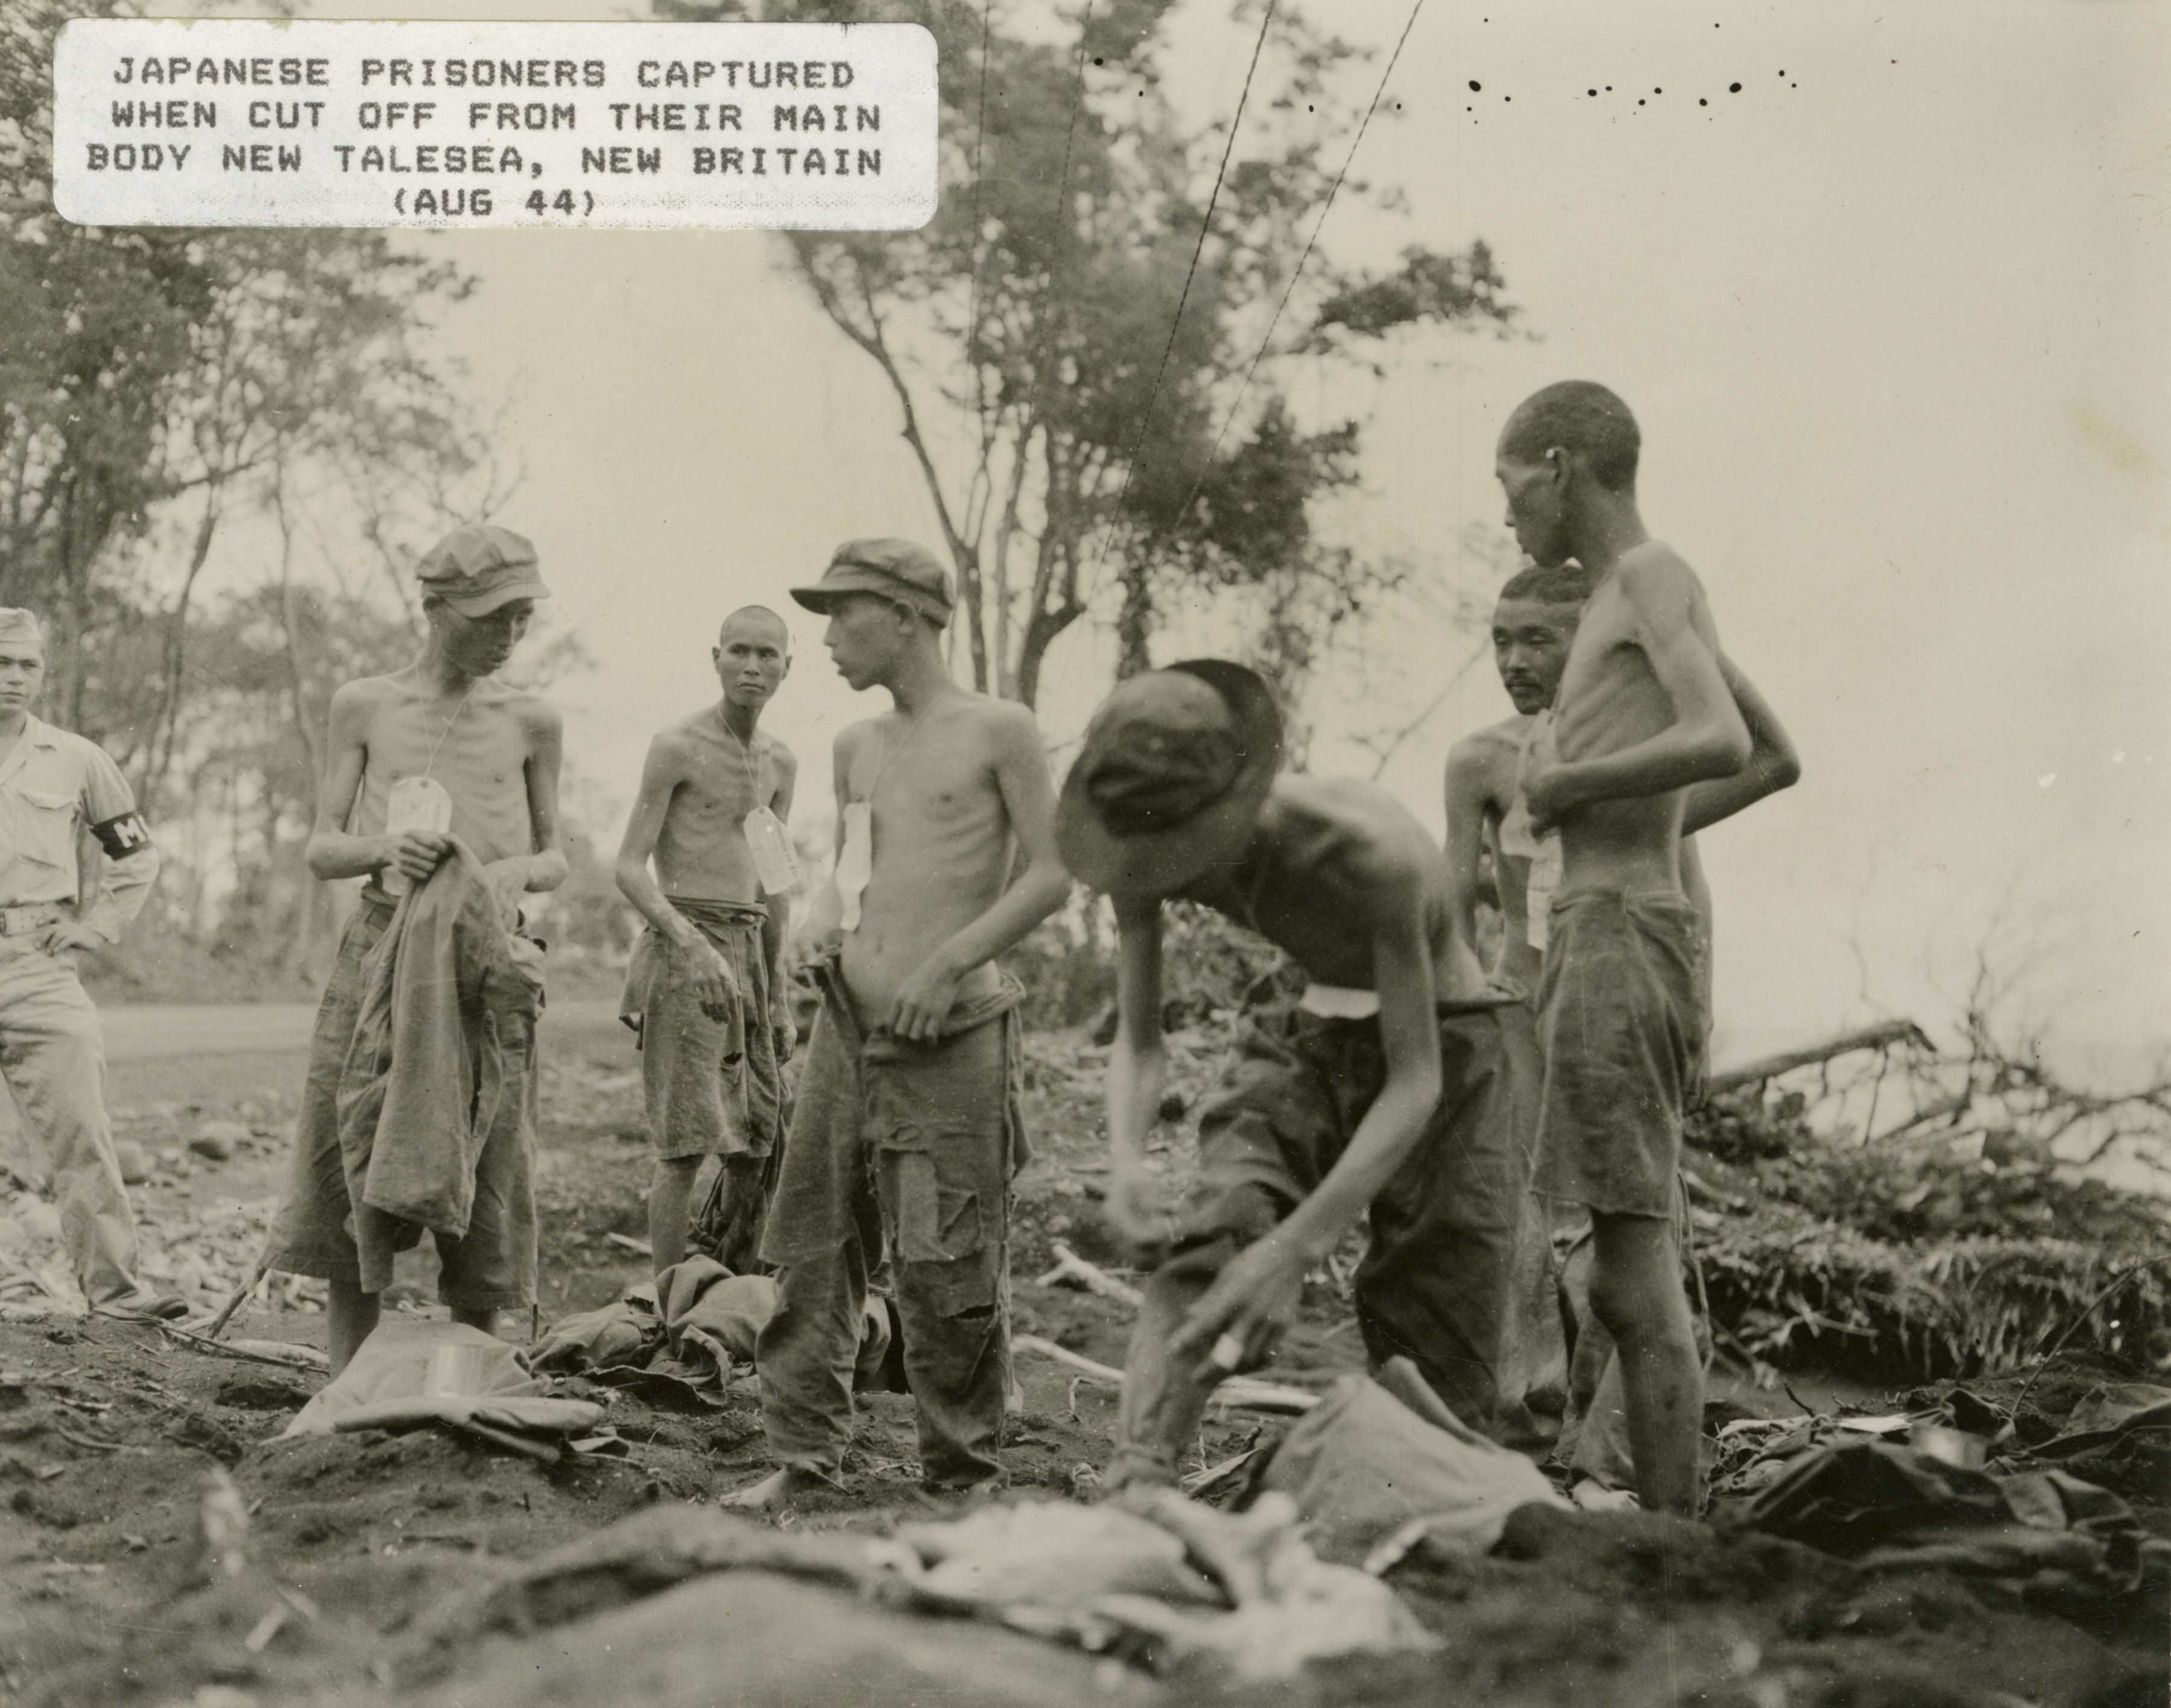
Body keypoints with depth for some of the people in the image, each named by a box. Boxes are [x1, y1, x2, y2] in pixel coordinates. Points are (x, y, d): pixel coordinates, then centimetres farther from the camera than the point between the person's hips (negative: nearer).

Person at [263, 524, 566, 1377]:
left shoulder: (531, 721, 7)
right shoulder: (365, 707, 6)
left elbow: (554, 858, 14)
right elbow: (321, 849, 7)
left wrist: (518, 869, -9)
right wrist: (385, 847, -14)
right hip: (378, 952, 0)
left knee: (484, 1177, -1)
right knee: (353, 1175, 0)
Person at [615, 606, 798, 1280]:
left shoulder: (781, 763, 14)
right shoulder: (676, 746, -6)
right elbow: (629, 868, -10)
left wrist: (779, 998, 18)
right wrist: (691, 945, -24)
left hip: (749, 948, 7)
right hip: (684, 947, -7)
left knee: (762, 1143, 7)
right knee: (686, 1145, -9)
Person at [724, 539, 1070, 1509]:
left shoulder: (997, 734, -3)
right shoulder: (856, 747, 16)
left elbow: (1050, 877, -5)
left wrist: (948, 962, -13)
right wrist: (829, 914, 5)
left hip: (951, 1033, -6)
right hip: (848, 1022, 6)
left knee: (946, 1267, -4)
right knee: (813, 1246, 5)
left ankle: (962, 1473, 8)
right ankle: (803, 1455, 13)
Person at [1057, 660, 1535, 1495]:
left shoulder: (1369, 854, -36)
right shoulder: (1151, 851, -19)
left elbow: (1417, 1080, -31)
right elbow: (1138, 1038, -9)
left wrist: (1299, 1245, -39)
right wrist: (1126, 1158, -32)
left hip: (1446, 1049, -4)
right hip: (1308, 1039, 4)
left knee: (1435, 1361, -8)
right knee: (1209, 1245, -23)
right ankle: (1135, 1477, -38)